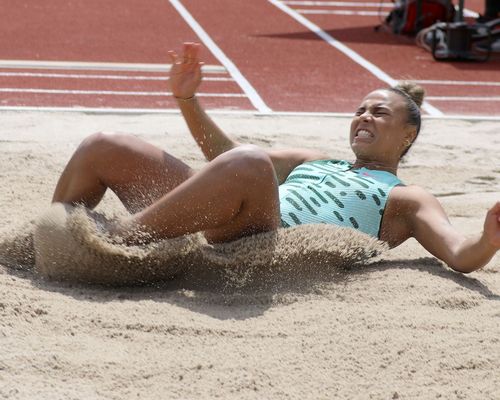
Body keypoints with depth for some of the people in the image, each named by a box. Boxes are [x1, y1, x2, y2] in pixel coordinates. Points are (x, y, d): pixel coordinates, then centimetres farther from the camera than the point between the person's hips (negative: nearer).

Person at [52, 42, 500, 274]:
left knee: (249, 164, -40)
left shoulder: (406, 200, 17)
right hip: (220, 230, 7)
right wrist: (188, 99, 24)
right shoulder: (313, 161, 37)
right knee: (102, 149, -1)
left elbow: (462, 256, 0)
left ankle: (117, 243, -33)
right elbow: (226, 154, 37)